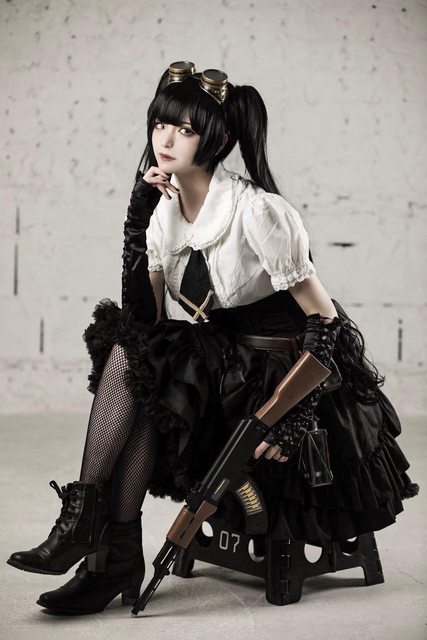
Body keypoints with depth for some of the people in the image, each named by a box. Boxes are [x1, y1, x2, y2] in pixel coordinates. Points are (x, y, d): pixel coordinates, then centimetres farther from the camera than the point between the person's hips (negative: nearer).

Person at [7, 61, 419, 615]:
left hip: (284, 375, -7)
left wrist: (296, 419, -24)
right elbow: (145, 315, -5)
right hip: (220, 363, 7)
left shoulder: (257, 211, -19)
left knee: (130, 364, -19)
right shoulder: (163, 207, 2)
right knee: (126, 348, -17)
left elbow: (325, 319, -16)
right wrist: (139, 209, -11)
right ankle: (112, 555, -15)